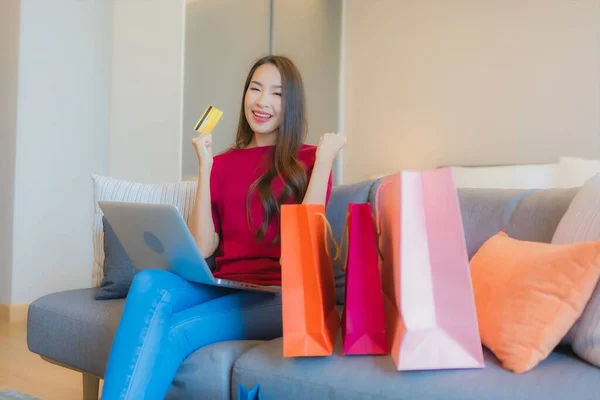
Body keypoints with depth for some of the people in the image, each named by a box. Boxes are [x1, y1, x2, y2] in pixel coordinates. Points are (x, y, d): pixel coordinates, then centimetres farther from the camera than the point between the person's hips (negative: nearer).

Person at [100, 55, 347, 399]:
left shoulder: (309, 159, 7)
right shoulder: (222, 164, 15)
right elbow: (202, 248, 4)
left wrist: (325, 159, -7)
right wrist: (205, 167, 1)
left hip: (279, 296, -3)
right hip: (223, 286, 4)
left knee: (172, 332, -30)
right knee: (148, 283, -30)